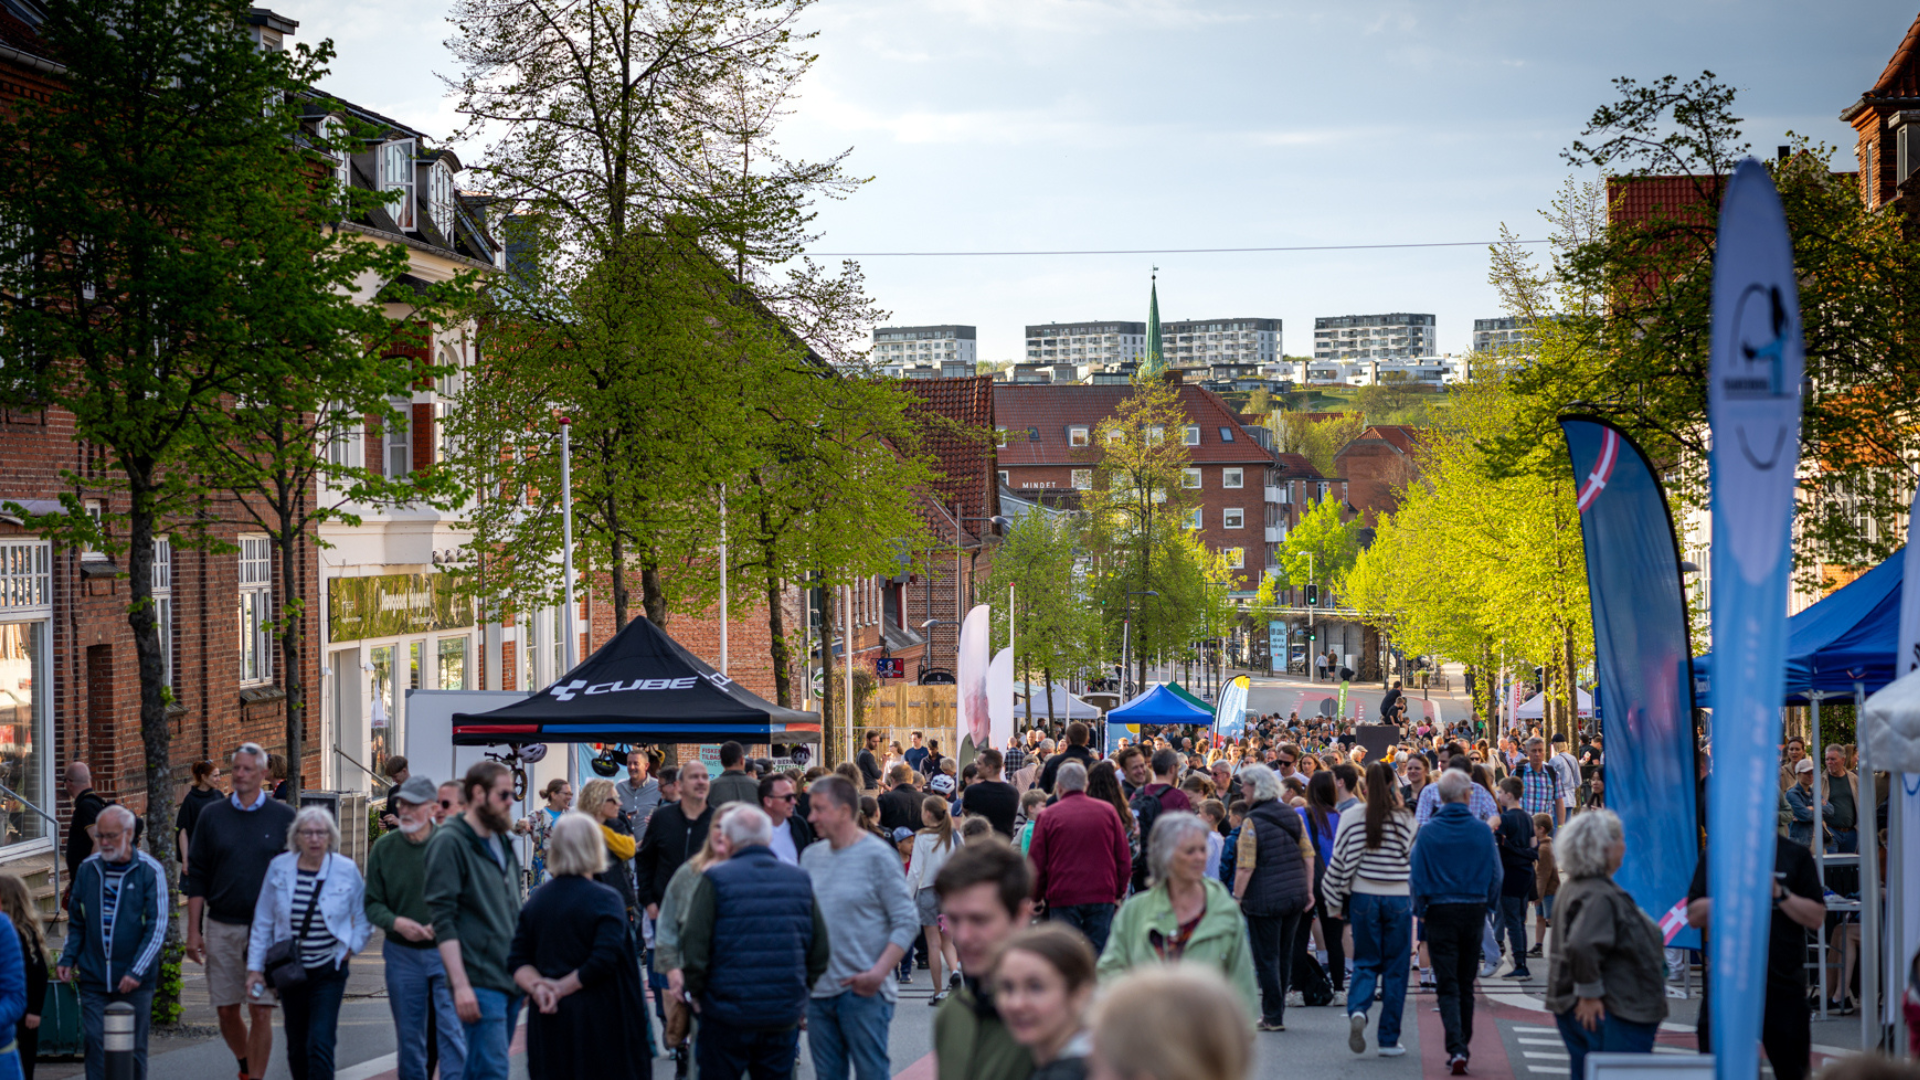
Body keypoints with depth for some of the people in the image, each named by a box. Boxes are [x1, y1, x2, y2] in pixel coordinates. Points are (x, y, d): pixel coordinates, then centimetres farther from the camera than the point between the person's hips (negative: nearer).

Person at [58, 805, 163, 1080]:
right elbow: (76, 922, 16)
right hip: (94, 978, 2)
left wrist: (136, 971, -13)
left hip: (135, 982, -2)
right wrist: (66, 960, 5)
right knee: (94, 1042, -4)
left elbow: (157, 927, -6)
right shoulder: (88, 868, 6)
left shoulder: (150, 871, -5)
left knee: (134, 1047, 4)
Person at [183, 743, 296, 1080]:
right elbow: (197, 878, 8)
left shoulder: (284, 817, 3)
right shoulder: (212, 816, 7)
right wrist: (193, 931, 2)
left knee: (261, 1012, -4)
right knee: (226, 1011, 6)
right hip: (222, 928, 2)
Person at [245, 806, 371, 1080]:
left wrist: (351, 947, -4)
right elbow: (263, 923, 5)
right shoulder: (279, 868, -2)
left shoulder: (347, 870, -5)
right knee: (297, 1046, 11)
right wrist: (255, 967, 4)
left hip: (329, 972, -3)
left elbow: (364, 917, 7)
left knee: (320, 1044, -13)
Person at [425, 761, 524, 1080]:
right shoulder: (450, 842, -9)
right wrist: (461, 984, -21)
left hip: (511, 979, 8)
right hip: (480, 982, -8)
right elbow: (444, 920, -15)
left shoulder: (501, 842, 17)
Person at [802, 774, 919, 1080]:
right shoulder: (811, 856, 10)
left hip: (862, 992, -6)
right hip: (817, 990, 6)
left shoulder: (877, 855, -6)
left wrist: (879, 972, -18)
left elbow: (907, 922, -8)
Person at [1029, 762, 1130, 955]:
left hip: (1063, 897, -2)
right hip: (1102, 896, 2)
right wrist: (1119, 893, 17)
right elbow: (1124, 859, 7)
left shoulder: (1048, 816, -1)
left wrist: (1036, 896, 14)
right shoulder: (1108, 811, 5)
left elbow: (1036, 864, 1)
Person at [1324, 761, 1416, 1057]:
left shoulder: (1352, 817, -6)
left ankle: (1357, 1010, -17)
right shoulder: (1405, 819, -6)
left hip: (1363, 897, 1)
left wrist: (1336, 899, 7)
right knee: (1395, 968, 7)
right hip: (1399, 899, -1)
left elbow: (1341, 860, -3)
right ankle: (1389, 1040, 9)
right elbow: (1416, 861, 0)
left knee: (1365, 963, 12)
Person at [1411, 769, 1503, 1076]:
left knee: (1448, 985, -1)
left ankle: (1456, 1049, -15)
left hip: (1440, 912, -2)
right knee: (1466, 984, 15)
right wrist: (1488, 904, 15)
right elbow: (1495, 874, 1)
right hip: (1474, 911, 2)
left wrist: (1420, 910, 6)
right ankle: (1464, 1046, 22)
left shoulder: (1427, 832, -8)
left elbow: (1416, 876, -6)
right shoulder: (1482, 831, -4)